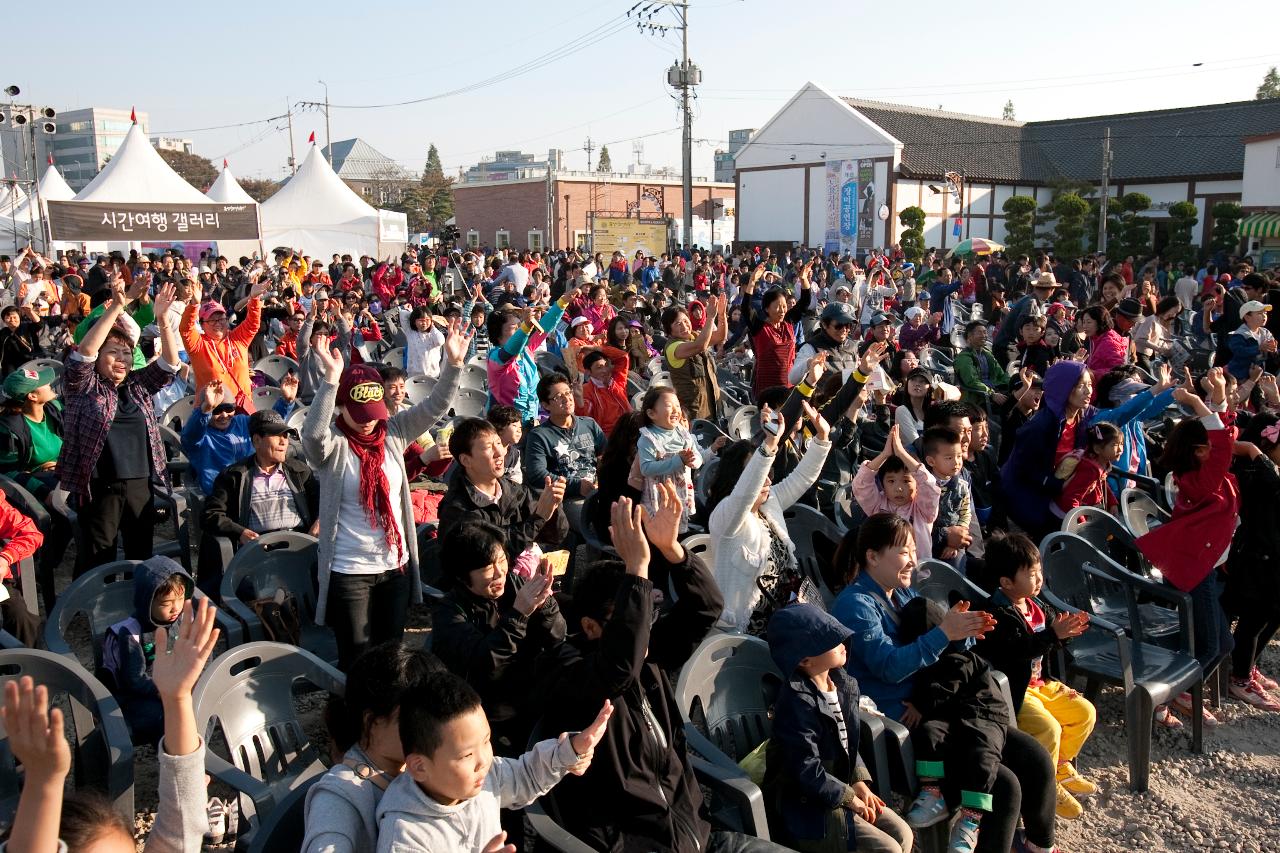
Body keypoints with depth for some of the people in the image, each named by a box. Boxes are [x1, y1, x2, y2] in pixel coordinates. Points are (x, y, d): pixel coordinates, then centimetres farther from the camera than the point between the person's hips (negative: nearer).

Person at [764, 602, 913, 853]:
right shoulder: (797, 701, -25)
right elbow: (807, 771, -25)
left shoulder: (841, 684, 2)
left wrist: (859, 783, -1)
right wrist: (849, 798, -14)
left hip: (841, 789, 9)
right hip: (803, 805, -9)